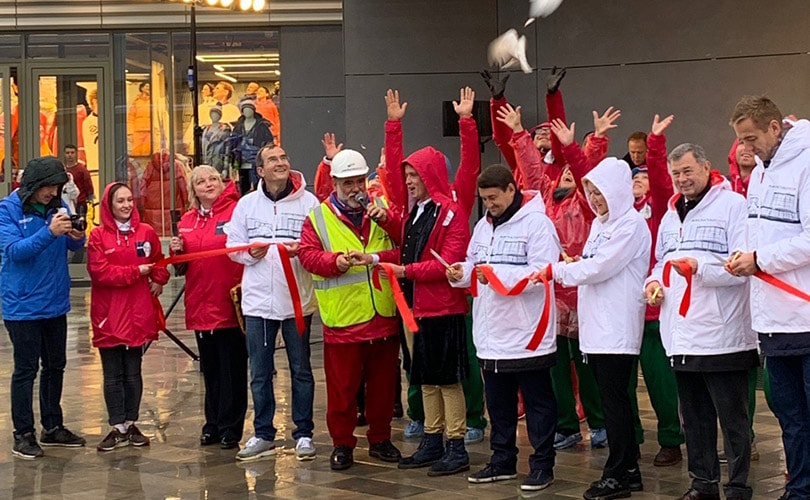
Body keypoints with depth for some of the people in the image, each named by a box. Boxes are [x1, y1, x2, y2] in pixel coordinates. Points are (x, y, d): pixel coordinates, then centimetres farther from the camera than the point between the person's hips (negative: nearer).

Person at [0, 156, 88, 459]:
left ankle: (53, 427, 26)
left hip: (55, 302, 6)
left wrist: (77, 237, -19)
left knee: (55, 366, 14)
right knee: (26, 370, -1)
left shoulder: (57, 206, 2)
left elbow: (73, 247, 5)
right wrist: (50, 232, -33)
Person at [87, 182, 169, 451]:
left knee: (133, 373, 10)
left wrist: (158, 281, -2)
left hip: (138, 314, 2)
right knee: (113, 375, 5)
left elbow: (159, 263, 16)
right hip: (109, 315, -2)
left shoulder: (146, 232, 4)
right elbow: (100, 272, -13)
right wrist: (136, 271, -13)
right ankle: (118, 427, 11)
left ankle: (131, 424, 20)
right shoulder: (98, 235, -5)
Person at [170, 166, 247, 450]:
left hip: (230, 306, -6)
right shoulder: (187, 221, 12)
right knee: (210, 368, 13)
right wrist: (177, 253, 0)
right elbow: (182, 268, 20)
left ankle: (230, 427, 8)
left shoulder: (237, 211, -6)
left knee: (232, 369, 1)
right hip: (200, 306, 6)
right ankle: (213, 424, 22)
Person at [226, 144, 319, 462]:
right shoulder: (247, 204, 7)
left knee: (300, 369, 7)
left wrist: (301, 250, -21)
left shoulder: (308, 202, 0)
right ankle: (263, 435, 17)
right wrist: (250, 252, -9)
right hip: (258, 300, 2)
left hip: (297, 300, -2)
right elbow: (233, 245, 11)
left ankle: (303, 434, 15)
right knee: (259, 373, 7)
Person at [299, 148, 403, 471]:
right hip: (342, 320, -2)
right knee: (342, 386, 1)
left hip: (384, 317, 2)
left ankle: (380, 440, 24)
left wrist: (374, 258, -18)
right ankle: (342, 444, 13)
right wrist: (336, 261, -26)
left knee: (382, 383, 11)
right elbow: (308, 255, -8)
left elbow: (402, 251, -2)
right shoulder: (318, 219, 4)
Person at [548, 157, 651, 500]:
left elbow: (599, 267, -16)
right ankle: (628, 470, 16)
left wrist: (555, 271, -10)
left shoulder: (631, 225, -10)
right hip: (597, 326, 9)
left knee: (614, 399, -6)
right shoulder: (599, 224, 18)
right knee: (613, 399, 10)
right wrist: (573, 264, 0)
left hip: (617, 328, -9)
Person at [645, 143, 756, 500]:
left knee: (732, 418, -2)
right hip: (681, 336, 8)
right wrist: (654, 281, 7)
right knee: (694, 418, 14)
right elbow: (661, 261, 29)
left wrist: (701, 267, -25)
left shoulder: (732, 205, -5)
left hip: (721, 336, -8)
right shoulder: (671, 215, 19)